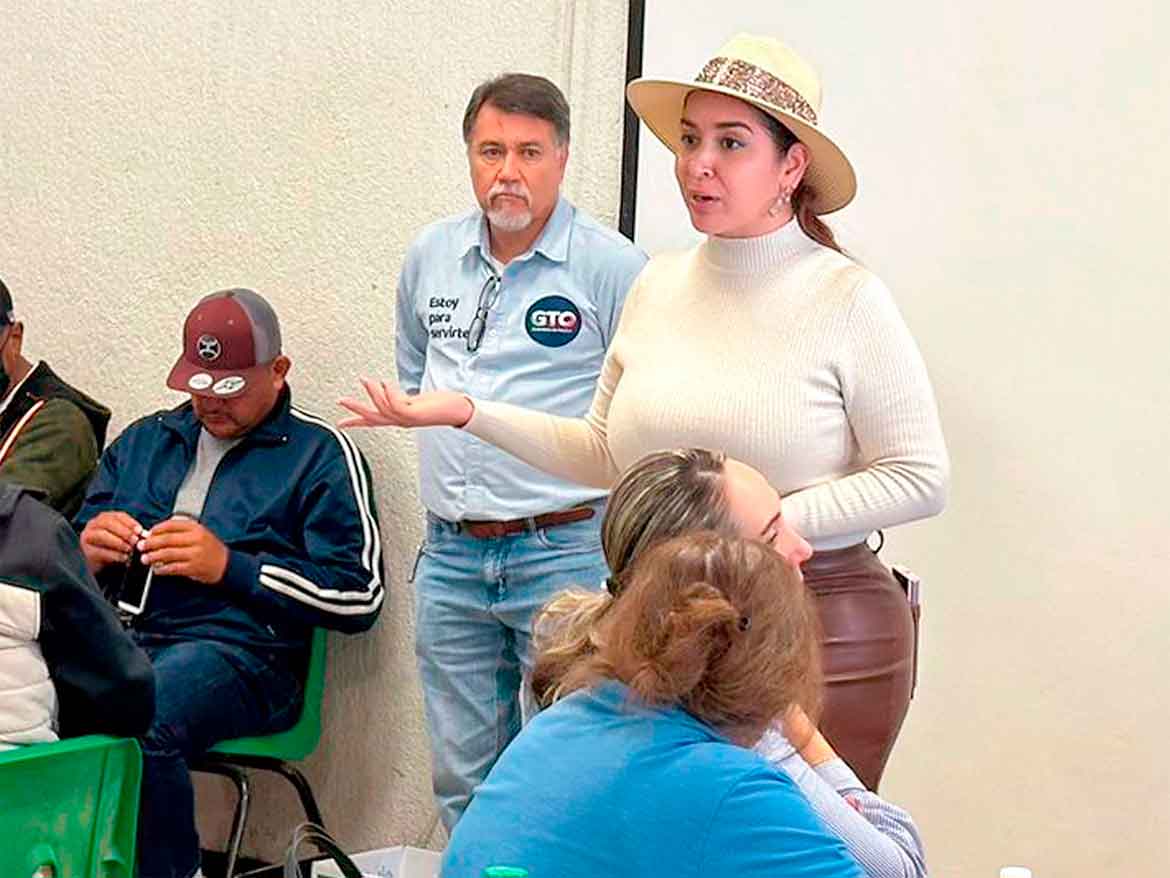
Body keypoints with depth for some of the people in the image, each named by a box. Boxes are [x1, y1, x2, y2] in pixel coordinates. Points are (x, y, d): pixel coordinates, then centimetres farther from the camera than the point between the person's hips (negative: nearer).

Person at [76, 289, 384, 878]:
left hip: (236, 646, -4)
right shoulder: (144, 440, 24)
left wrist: (229, 565, -9)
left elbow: (360, 596, -2)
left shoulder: (320, 453, 7)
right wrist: (89, 552, 1)